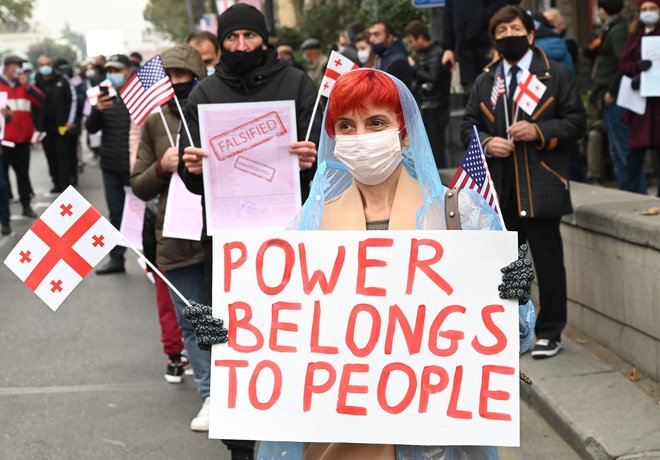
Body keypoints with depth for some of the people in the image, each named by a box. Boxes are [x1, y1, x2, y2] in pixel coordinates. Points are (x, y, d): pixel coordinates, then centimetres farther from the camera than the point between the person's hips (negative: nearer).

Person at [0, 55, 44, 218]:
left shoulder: (24, 85, 12)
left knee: (23, 173, 10)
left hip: (22, 138, 4)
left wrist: (27, 86, -8)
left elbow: (41, 101, 2)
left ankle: (26, 205, 16)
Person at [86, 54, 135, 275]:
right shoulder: (106, 96, 8)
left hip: (135, 167, -5)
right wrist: (97, 110, -20)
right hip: (110, 167, 5)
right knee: (116, 214, 11)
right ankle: (116, 258, 17)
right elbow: (91, 128, 0)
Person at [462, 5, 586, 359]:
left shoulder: (557, 75, 2)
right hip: (499, 191, 4)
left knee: (548, 263, 2)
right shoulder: (484, 82, 14)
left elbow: (576, 121, -2)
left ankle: (549, 333, 12)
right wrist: (487, 143, -7)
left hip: (540, 187, -4)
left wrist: (538, 131, -16)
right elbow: (468, 126, 14)